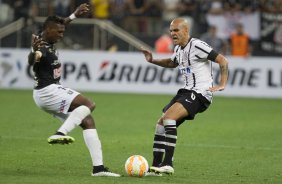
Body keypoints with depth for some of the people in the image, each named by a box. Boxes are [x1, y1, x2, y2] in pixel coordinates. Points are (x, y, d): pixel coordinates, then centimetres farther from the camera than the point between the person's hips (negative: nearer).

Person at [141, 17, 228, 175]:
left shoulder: (197, 46, -13)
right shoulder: (179, 49, 15)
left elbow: (223, 61, -14)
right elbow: (172, 63, 38)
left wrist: (222, 85, -18)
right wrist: (152, 60, 24)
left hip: (200, 93, -10)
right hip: (186, 91, 10)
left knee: (168, 117, -25)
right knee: (161, 123, 3)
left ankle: (168, 164, -27)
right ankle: (156, 166, 7)